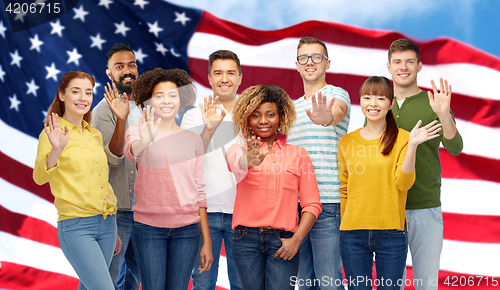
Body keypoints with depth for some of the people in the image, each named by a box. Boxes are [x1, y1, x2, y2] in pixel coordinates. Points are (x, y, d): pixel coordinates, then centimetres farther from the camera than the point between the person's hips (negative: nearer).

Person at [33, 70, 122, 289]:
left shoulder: (95, 135, 15)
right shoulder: (53, 134, -4)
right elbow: (39, 177, -19)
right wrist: (56, 150, -38)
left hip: (107, 223, 7)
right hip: (76, 226, -6)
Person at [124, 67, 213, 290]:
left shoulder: (193, 140, 9)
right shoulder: (138, 131, 1)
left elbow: (200, 191, 10)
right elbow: (132, 152, -23)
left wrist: (207, 241, 7)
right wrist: (144, 141, -48)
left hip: (186, 229, 2)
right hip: (148, 227, -2)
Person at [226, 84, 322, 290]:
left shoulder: (298, 154, 12)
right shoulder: (239, 150, 8)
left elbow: (312, 204, 7)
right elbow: (235, 165, -18)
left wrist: (296, 240, -6)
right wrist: (247, 162, -42)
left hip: (283, 242, 0)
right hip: (247, 240, 0)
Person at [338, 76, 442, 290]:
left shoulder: (402, 138, 1)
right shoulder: (346, 142, 7)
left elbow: (403, 183, -9)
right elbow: (343, 189, 12)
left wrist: (412, 145, -19)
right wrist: (340, 225, 5)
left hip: (391, 232, -2)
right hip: (353, 232, 2)